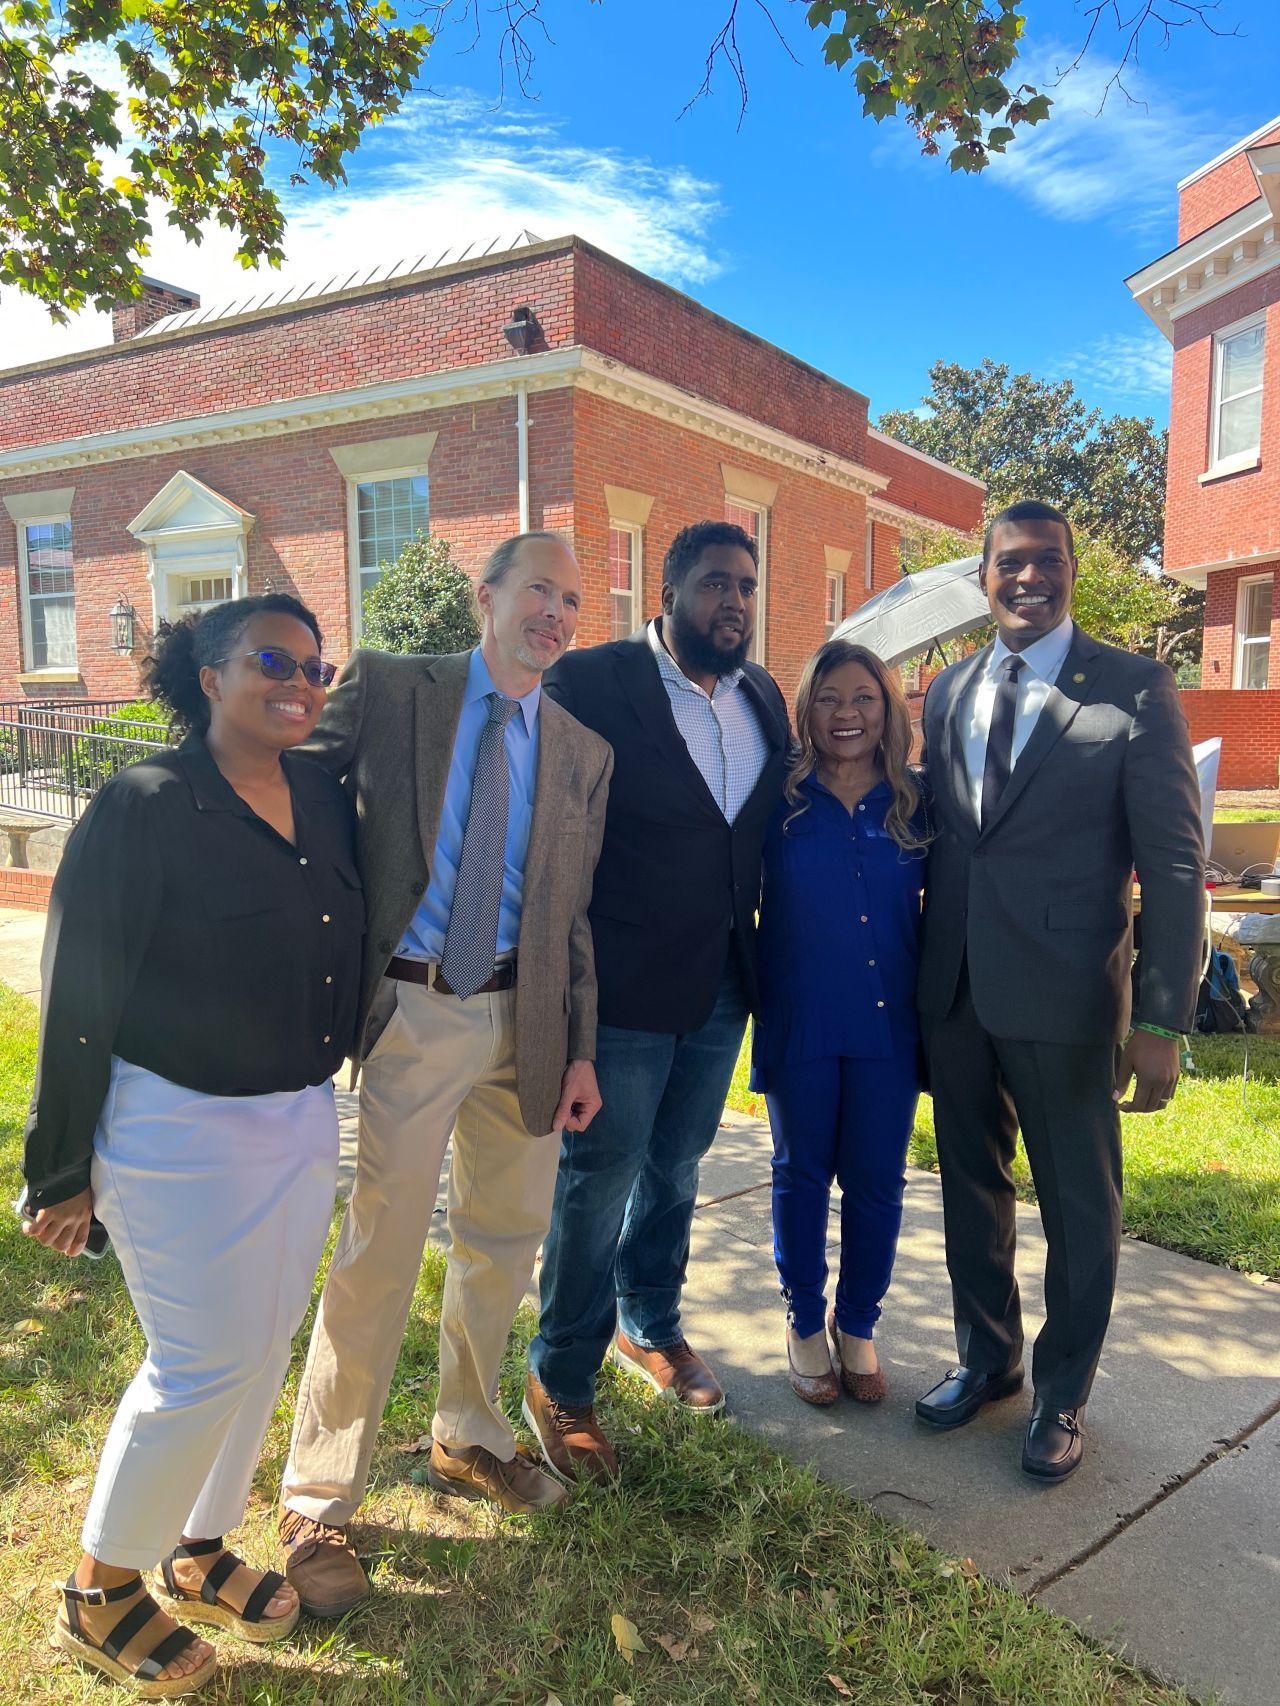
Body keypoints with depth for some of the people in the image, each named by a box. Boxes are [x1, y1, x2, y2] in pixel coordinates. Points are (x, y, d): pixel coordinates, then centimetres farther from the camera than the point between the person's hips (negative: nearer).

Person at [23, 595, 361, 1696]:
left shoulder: (324, 796, 3)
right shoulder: (146, 807, -15)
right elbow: (81, 995, -13)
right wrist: (63, 1169, -9)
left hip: (304, 1120, 6)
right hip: (182, 1131, -6)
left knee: (265, 1344, 17)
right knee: (206, 1365, 4)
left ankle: (198, 1550, 41)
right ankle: (101, 1593, 30)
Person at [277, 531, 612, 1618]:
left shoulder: (583, 753, 8)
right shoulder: (387, 689, -1)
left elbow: (574, 914, 8)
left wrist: (580, 1049, 3)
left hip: (525, 1018, 4)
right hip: (414, 1010, -4)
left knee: (505, 1240, 16)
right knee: (380, 1253, 0)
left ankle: (469, 1441, 41)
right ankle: (319, 1505, 20)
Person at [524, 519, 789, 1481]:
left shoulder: (764, 698, 7)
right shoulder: (592, 682, -13)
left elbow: (770, 829, 12)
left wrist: (763, 963, 6)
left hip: (721, 990, 6)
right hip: (625, 991, -6)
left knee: (675, 1168, 22)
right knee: (599, 1181, 6)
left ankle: (651, 1327, 44)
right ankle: (561, 1383, 27)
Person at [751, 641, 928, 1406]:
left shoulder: (917, 804, 1)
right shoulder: (781, 800, -2)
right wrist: (752, 998, -5)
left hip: (888, 1024, 1)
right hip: (799, 1021, -1)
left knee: (876, 1178, 10)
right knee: (802, 1173, 13)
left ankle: (858, 1325, 32)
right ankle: (806, 1323, 32)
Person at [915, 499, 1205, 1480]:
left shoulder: (1135, 691, -8)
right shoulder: (947, 693, 8)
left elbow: (1175, 867, -10)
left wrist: (1161, 1023, -14)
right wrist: (919, 972, 8)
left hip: (1064, 996, -4)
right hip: (954, 992, 5)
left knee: (1079, 1204, 12)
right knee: (972, 1185, 18)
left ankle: (1062, 1396, 34)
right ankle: (986, 1357, 41)